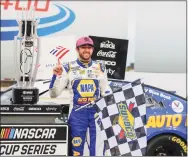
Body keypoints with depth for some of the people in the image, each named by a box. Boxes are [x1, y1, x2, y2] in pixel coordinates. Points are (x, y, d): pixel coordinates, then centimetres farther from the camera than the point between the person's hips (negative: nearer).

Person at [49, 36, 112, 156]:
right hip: (77, 113, -2)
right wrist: (56, 76, -15)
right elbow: (54, 94, 0)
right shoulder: (68, 68, 1)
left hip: (97, 112, 2)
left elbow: (106, 91, 20)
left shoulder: (100, 67, 9)